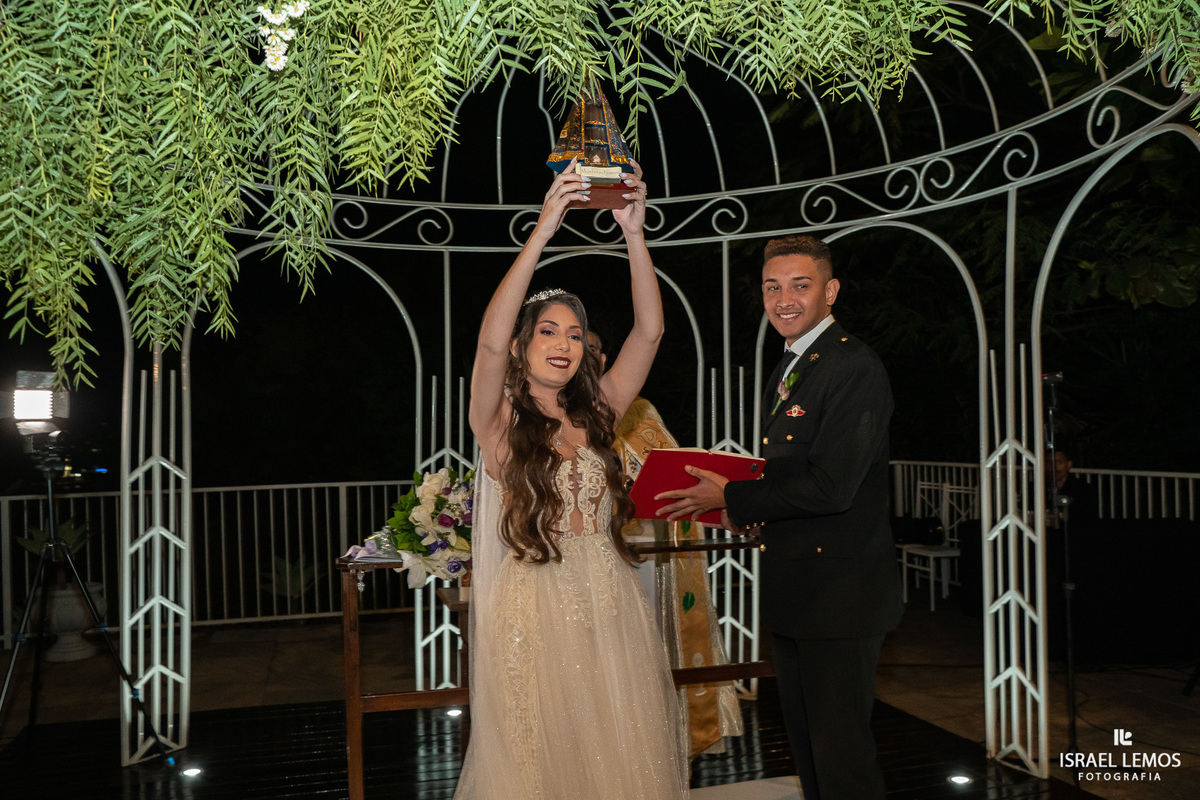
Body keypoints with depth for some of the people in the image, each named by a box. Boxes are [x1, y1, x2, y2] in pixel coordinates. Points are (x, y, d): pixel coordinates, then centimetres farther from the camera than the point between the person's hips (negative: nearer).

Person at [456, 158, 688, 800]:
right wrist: (542, 232, -25)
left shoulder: (595, 414, 8)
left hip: (607, 608, 4)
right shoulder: (500, 421, -3)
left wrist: (634, 233, -10)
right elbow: (489, 341, -21)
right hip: (532, 611, -4)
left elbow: (649, 330, 0)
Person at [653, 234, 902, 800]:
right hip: (793, 594, 10)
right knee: (806, 747, 21)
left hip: (840, 591, -9)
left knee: (841, 752, 0)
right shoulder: (786, 372, 15)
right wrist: (743, 513, 2)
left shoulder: (855, 367, -16)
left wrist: (731, 496, -15)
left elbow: (830, 486, -24)